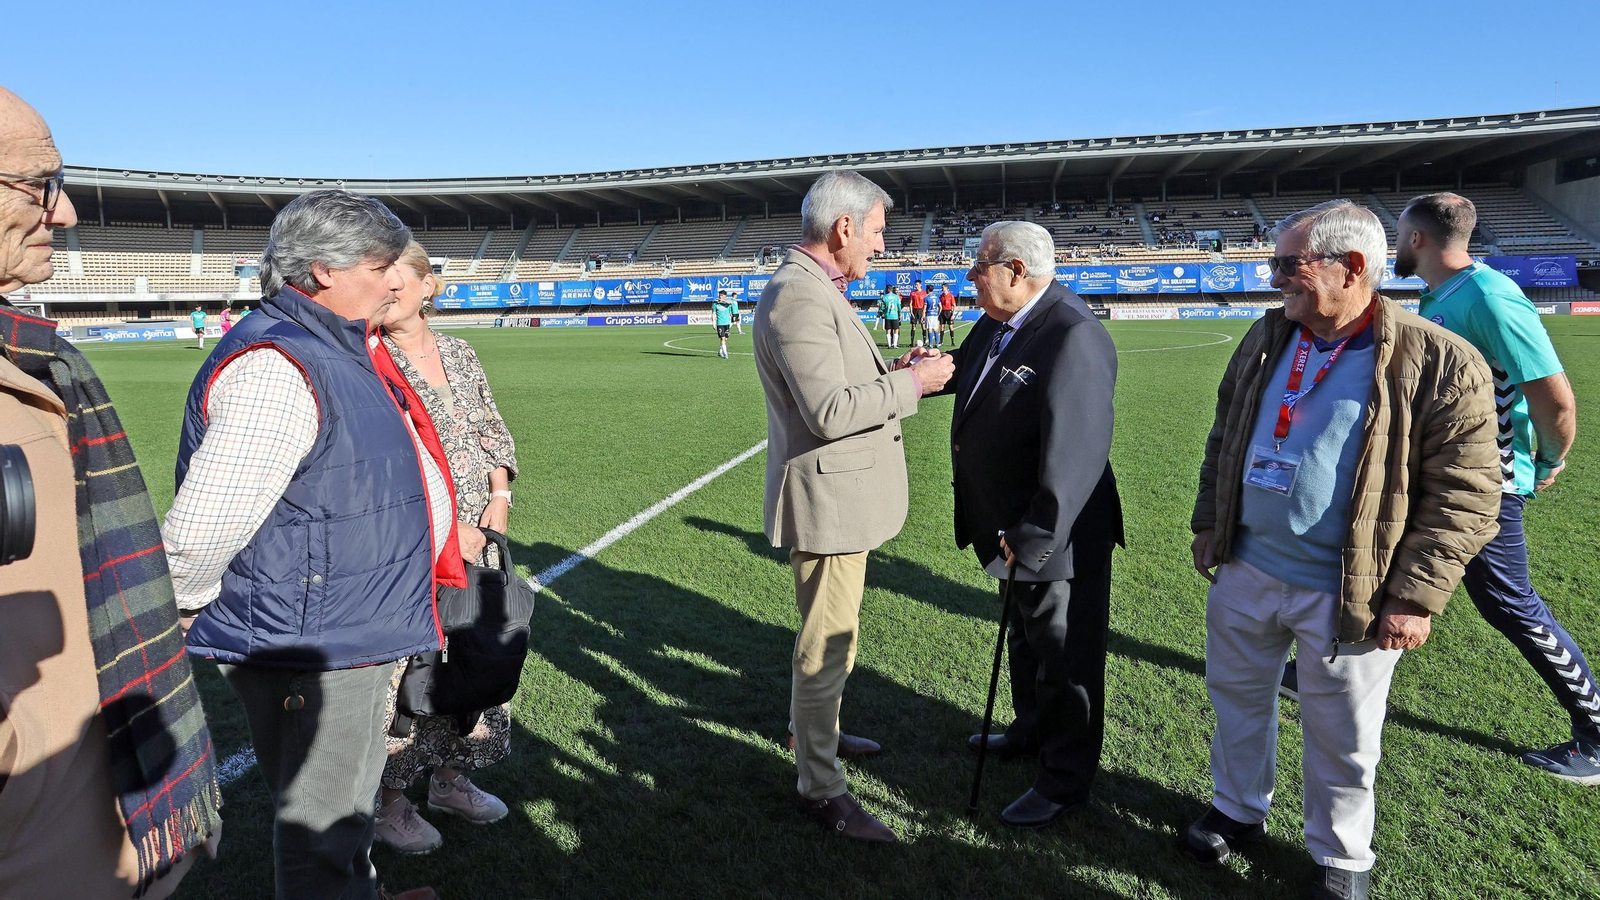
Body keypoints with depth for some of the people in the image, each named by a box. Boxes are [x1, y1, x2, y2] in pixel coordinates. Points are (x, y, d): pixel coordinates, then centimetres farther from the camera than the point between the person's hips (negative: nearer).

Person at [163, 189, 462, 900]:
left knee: (350, 802, 28)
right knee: (321, 832, 8)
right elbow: (199, 531, -28)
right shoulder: (275, 369, -25)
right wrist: (184, 611, -11)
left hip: (346, 640, 10)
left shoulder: (340, 351, 10)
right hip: (308, 653, -10)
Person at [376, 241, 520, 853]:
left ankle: (449, 778, 33)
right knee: (404, 667, 0)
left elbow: (496, 434, 13)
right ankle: (391, 804, 20)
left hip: (475, 539, 6)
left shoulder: (459, 353, 9)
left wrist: (498, 503, -2)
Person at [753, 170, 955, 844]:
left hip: (844, 491, 11)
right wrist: (911, 384, -18)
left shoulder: (818, 289, 12)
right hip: (827, 495, -11)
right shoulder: (797, 295, -22)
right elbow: (830, 411, -28)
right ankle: (819, 786, 16)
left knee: (835, 631, 25)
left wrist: (895, 370, 6)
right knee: (825, 643, 1)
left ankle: (815, 729, 45)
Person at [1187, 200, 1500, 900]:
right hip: (1244, 572, 5)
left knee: (1342, 739, 13)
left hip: (1348, 595, -5)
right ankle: (1238, 810, 44)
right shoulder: (1265, 339, 3)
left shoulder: (1441, 364, -14)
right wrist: (1208, 527, 12)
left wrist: (1415, 599, -15)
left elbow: (1464, 496, -13)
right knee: (1238, 696, 20)